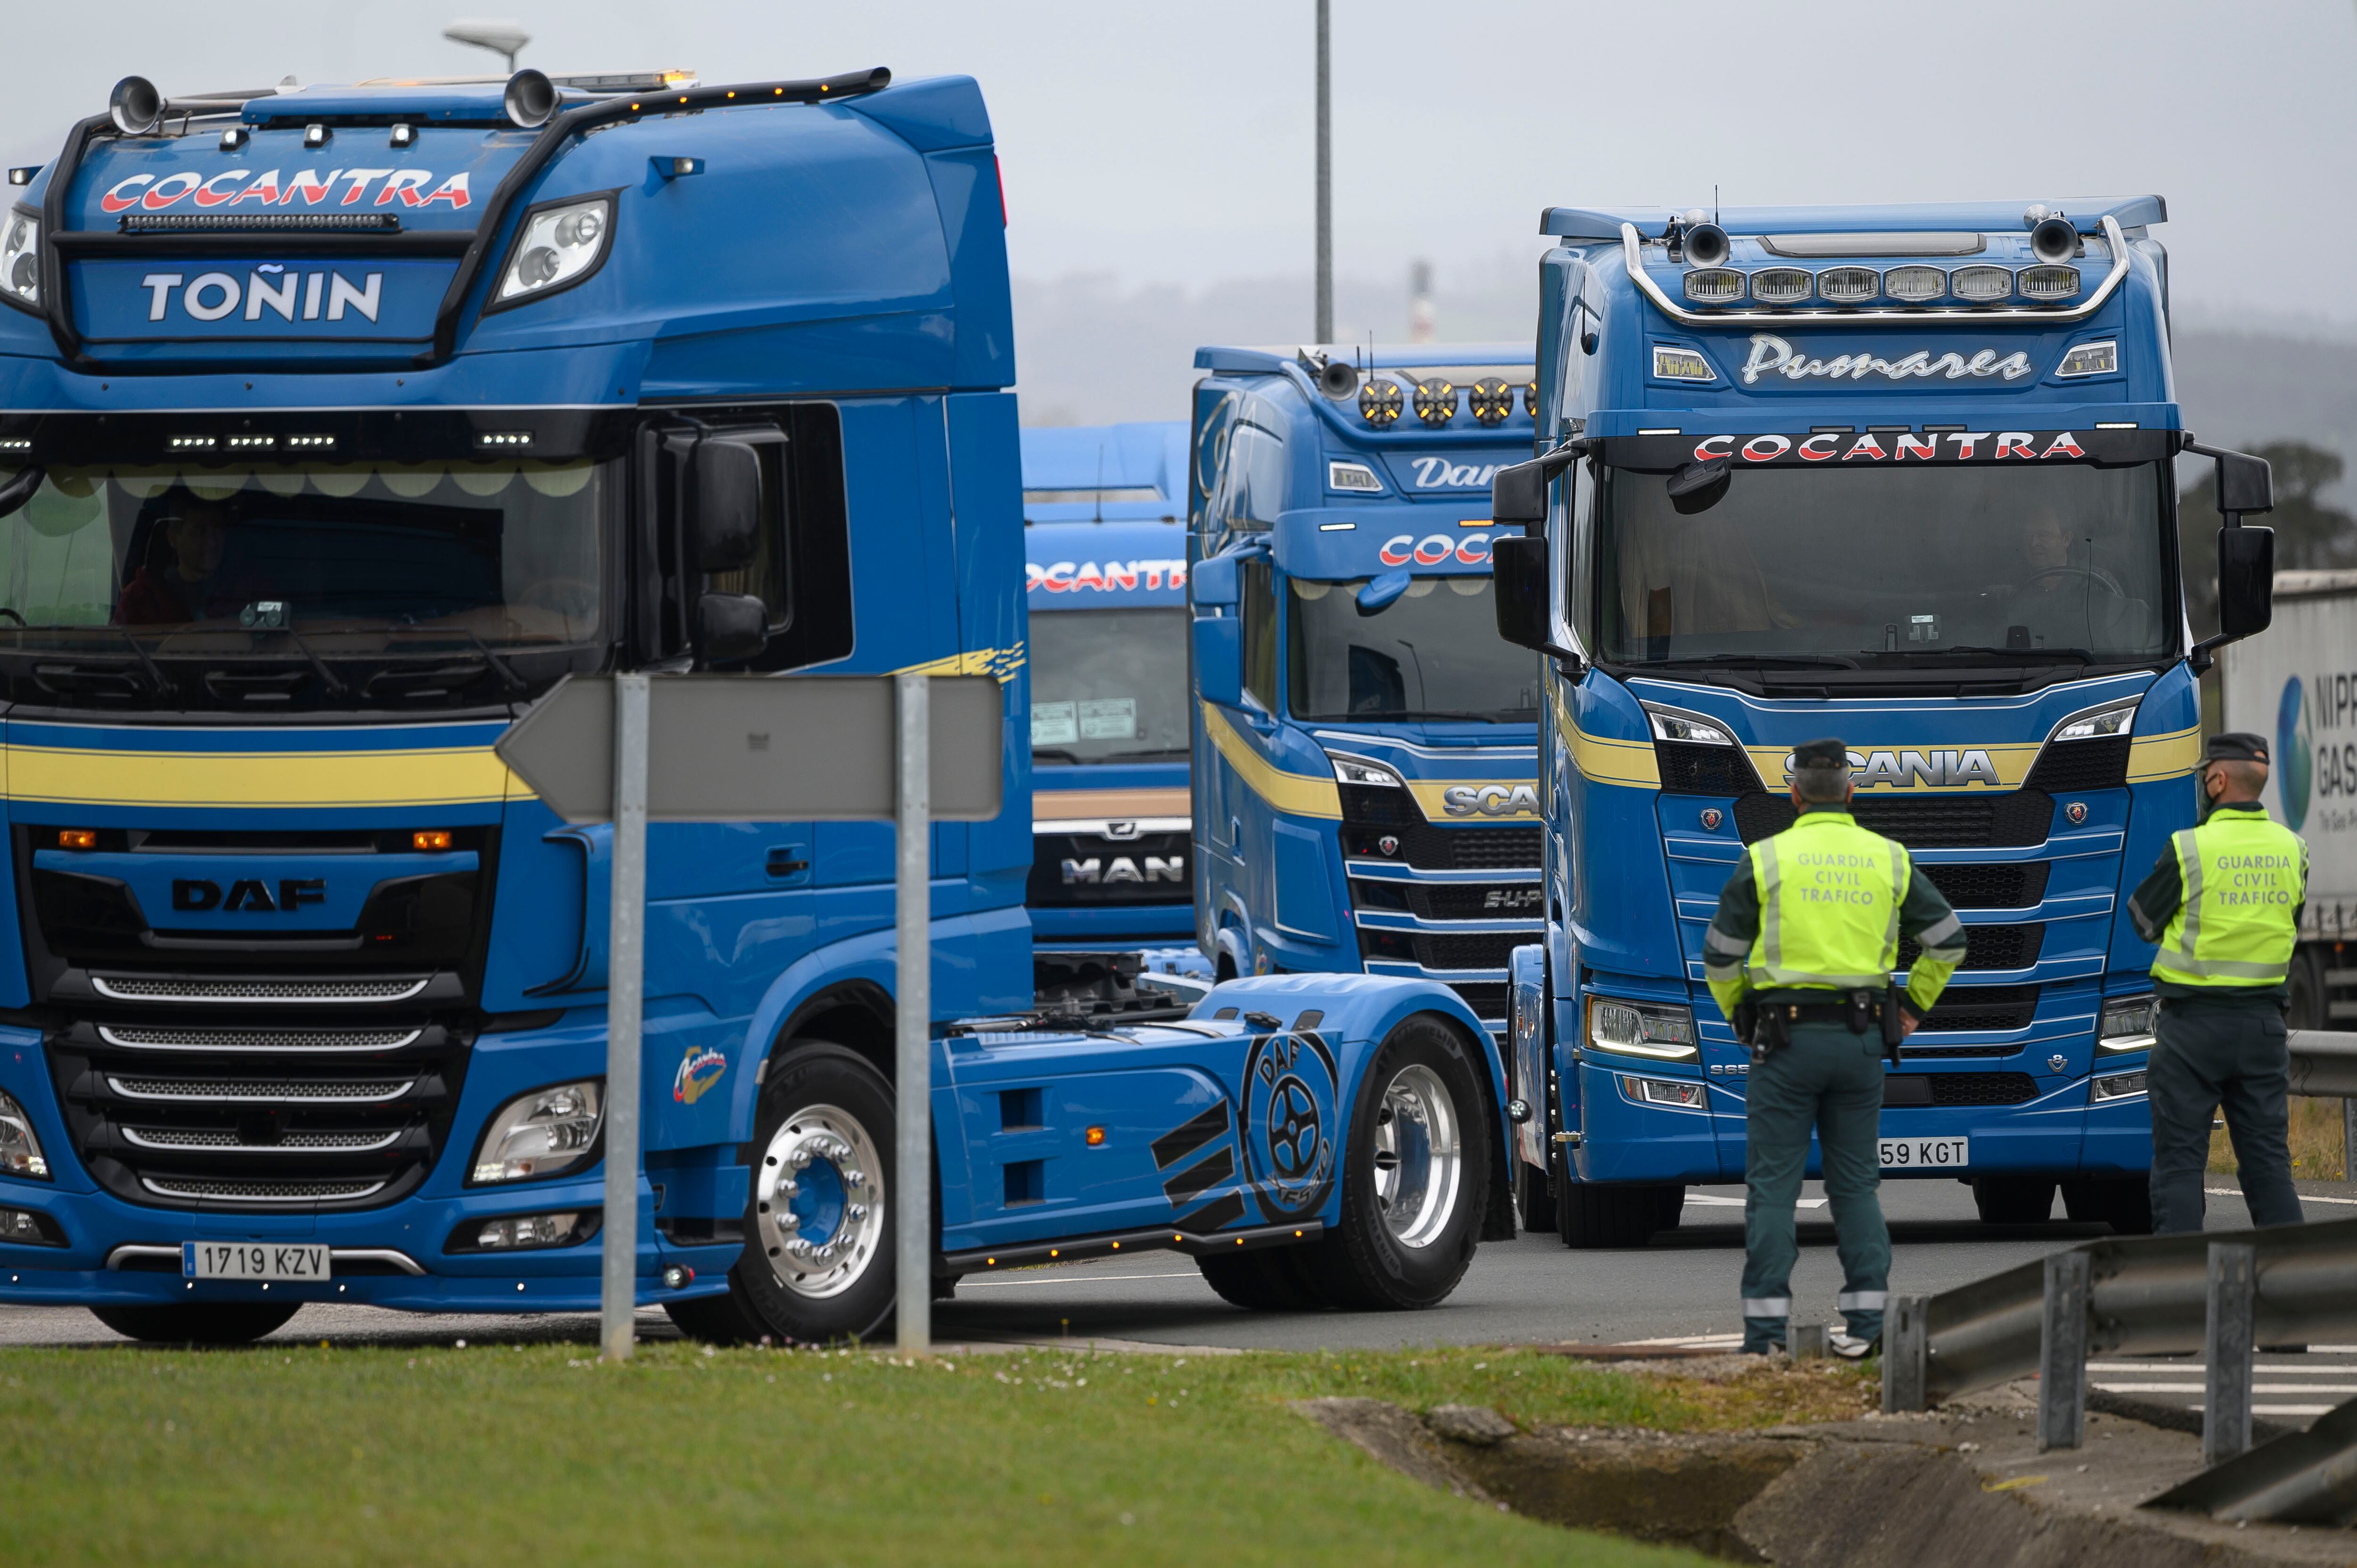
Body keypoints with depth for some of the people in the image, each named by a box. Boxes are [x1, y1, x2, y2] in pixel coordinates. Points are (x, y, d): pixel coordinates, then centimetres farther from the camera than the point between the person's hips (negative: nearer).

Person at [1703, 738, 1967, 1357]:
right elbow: (1949, 940, 10)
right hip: (1861, 1041, 3)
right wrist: (1914, 1005, 20)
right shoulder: (1889, 860, 5)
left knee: (1773, 1185, 0)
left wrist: (1740, 1014, 15)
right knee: (1855, 1184, 11)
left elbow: (1720, 956, -2)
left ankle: (1766, 1330, -5)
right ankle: (1867, 1322, 3)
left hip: (1787, 1036, -3)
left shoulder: (1766, 860, -4)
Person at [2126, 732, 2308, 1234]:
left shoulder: (2190, 850, -12)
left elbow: (2143, 919, -1)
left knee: (2180, 1159, 1)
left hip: (2195, 1021, -5)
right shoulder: (2292, 850, 3)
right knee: (2267, 1157, 9)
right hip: (2264, 1021, 5)